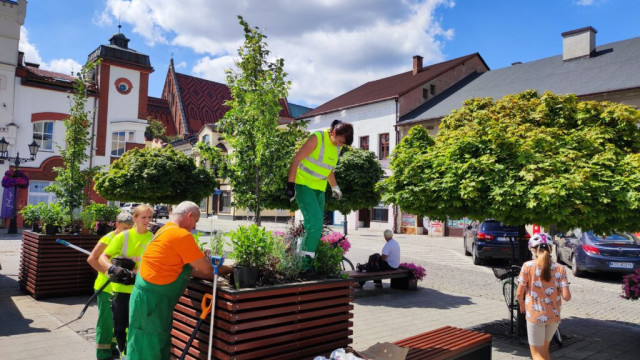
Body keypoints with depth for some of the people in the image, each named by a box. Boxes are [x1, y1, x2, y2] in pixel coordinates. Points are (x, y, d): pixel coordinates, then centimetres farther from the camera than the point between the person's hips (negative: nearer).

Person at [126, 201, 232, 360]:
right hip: (152, 299, -10)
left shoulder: (167, 231, 13)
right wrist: (229, 269, 3)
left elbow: (188, 268, 14)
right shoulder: (181, 235, -18)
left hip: (150, 296, 10)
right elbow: (207, 269, -13)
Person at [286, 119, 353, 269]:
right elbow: (296, 159, -16)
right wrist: (290, 184, -20)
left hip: (319, 189, 7)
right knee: (315, 223, -19)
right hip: (304, 184, -7)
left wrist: (335, 187, 28)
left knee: (316, 228, 3)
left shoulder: (337, 147, 8)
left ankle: (305, 262, 10)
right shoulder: (317, 138, -15)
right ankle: (305, 261, -10)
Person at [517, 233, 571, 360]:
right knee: (544, 349, 25)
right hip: (554, 316, 4)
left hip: (535, 315, -4)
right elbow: (566, 297, -9)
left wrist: (522, 305, 10)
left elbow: (519, 293, -10)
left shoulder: (528, 266, -11)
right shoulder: (560, 269, -4)